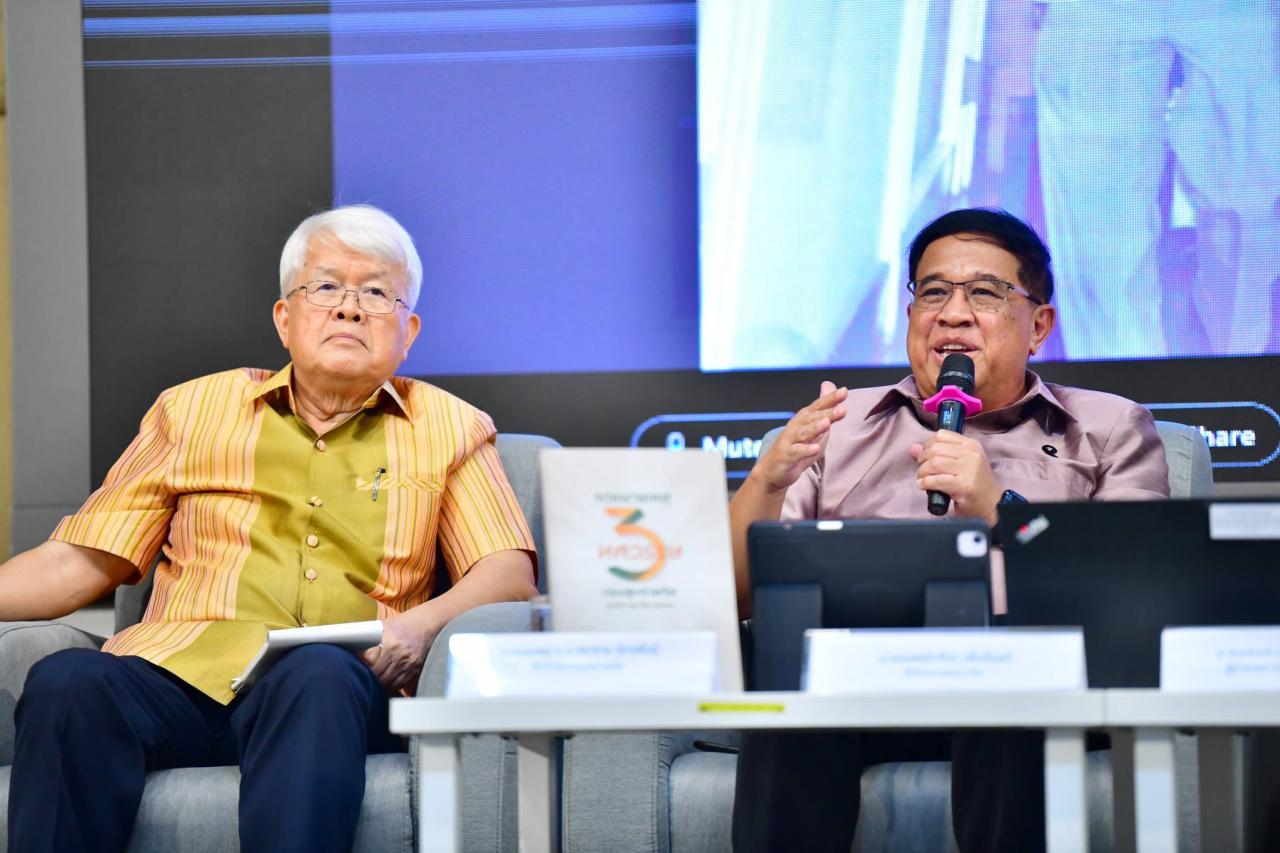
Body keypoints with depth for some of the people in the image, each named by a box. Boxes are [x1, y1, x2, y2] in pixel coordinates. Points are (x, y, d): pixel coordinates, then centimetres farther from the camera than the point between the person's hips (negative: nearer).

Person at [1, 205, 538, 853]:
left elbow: (510, 574, 11)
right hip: (181, 668, 1)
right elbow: (83, 562, 20)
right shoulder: (194, 410, 23)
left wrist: (424, 622, -10)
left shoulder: (450, 429, 21)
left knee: (319, 677, -39)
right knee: (67, 682, -33)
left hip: (344, 681, -1)